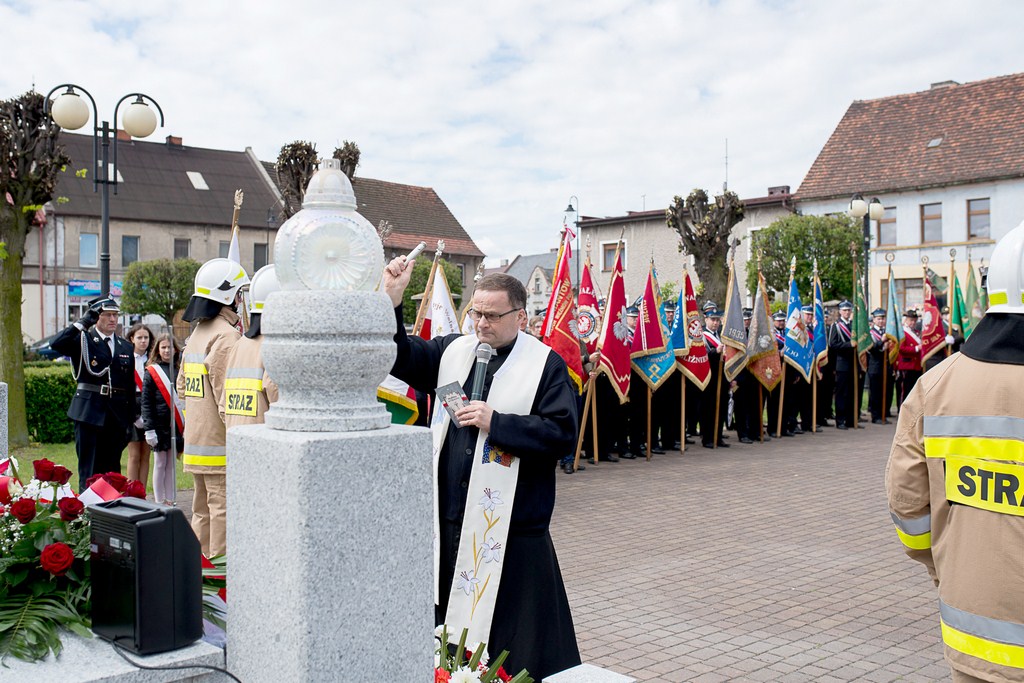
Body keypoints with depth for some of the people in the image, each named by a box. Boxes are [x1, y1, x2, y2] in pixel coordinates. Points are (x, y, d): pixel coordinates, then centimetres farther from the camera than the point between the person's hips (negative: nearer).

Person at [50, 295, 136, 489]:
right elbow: (56, 344, -19)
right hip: (89, 413, -4)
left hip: (117, 415, 4)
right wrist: (82, 323, -15)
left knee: (112, 469, 9)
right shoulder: (83, 340, 3)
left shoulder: (126, 348, 14)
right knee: (89, 470, -2)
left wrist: (130, 421, 10)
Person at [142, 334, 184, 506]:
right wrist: (149, 429, -12)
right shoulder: (151, 372, -3)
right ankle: (159, 502, 13)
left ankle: (170, 501, 17)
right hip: (160, 425, -3)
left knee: (171, 464, 10)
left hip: (177, 425, 3)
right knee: (160, 464, 5)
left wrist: (185, 425, 6)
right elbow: (146, 403, -5)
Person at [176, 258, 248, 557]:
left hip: (195, 440, 10)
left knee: (203, 511, 17)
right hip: (220, 443, -10)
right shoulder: (226, 336, -15)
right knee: (224, 510, -4)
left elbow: (183, 386, 19)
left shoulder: (196, 334, 14)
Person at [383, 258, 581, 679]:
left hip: (511, 528, -5)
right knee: (449, 628, 16)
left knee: (515, 638, 4)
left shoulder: (546, 365, -5)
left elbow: (564, 433, -12)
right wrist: (391, 302, -8)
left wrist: (496, 422, -18)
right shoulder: (453, 350, 9)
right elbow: (401, 358, 6)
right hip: (449, 522, 5)